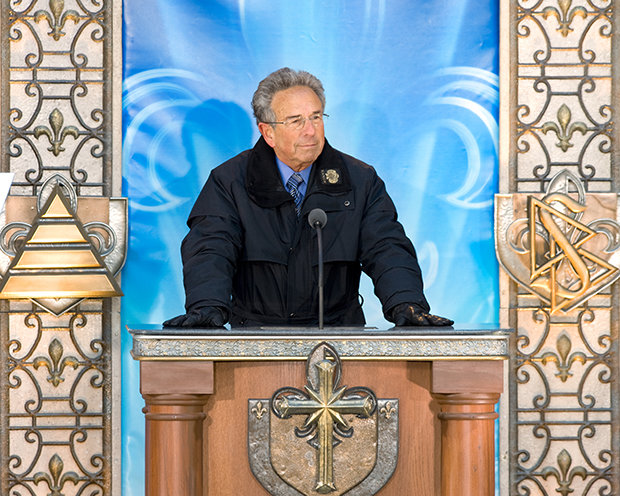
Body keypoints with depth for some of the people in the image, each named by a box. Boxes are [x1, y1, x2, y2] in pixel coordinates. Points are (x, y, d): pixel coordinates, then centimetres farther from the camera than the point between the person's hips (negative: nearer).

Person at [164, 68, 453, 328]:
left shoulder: (360, 181, 6)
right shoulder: (230, 181, 2)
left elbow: (387, 249, -2)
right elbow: (211, 248, -10)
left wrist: (406, 305, -23)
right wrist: (208, 307, -31)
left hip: (339, 332, 1)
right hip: (255, 340, -1)